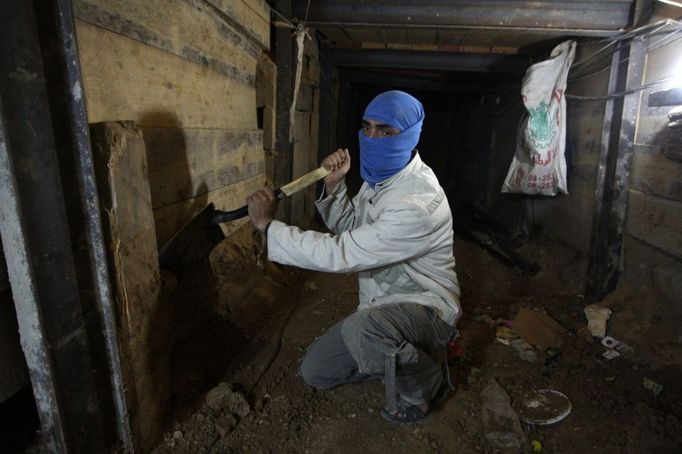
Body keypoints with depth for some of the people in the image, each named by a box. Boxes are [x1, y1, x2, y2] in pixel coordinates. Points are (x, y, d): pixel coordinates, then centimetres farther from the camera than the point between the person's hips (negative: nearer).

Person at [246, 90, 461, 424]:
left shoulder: (418, 202, -30)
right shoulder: (379, 178, 0)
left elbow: (341, 254, -33)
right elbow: (350, 229, 10)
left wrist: (268, 224, -25)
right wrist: (333, 186, -7)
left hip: (426, 308, -7)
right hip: (380, 310, 8)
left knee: (360, 328, -40)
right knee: (314, 371, 5)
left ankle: (425, 385, -7)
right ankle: (400, 353, 19)